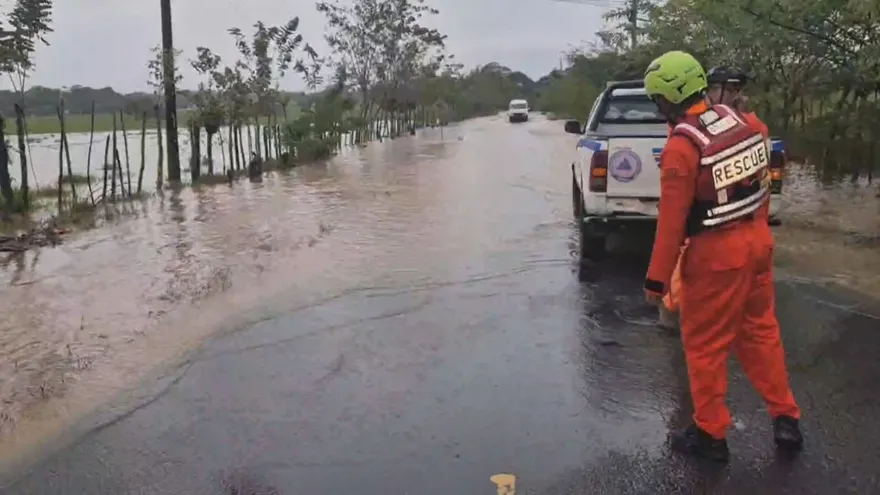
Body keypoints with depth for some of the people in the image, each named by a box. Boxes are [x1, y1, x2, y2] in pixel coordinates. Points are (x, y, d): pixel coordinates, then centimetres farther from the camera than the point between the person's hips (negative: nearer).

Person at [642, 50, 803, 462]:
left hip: (717, 253, -7)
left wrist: (657, 279, -10)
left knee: (705, 344, 9)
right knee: (759, 330, 23)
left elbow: (672, 223, -19)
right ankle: (786, 419, 32)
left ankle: (710, 434, 23)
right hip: (757, 239, 8)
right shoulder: (742, 122, 0)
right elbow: (760, 181, 12)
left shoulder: (681, 148, -22)